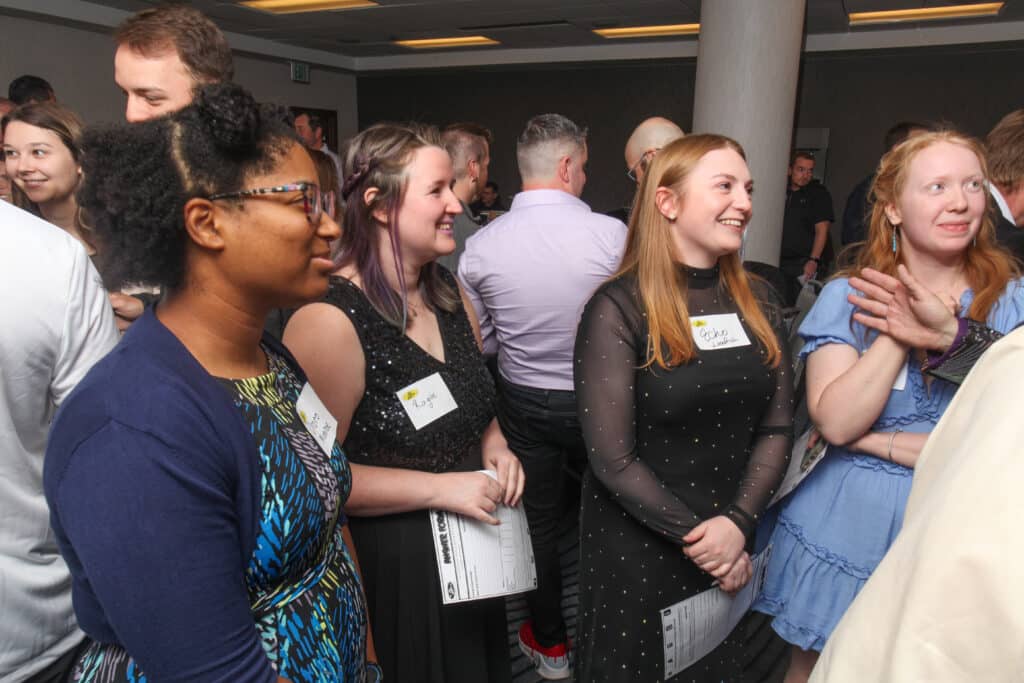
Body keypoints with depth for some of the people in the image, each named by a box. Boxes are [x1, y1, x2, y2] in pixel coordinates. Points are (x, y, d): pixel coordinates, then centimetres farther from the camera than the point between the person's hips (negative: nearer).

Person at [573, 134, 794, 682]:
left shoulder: (755, 301, 1)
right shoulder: (619, 308, -16)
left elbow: (776, 428, 0)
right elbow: (613, 459, -17)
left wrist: (738, 523, -12)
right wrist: (696, 534, -13)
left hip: (734, 548, 5)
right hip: (637, 547, -4)